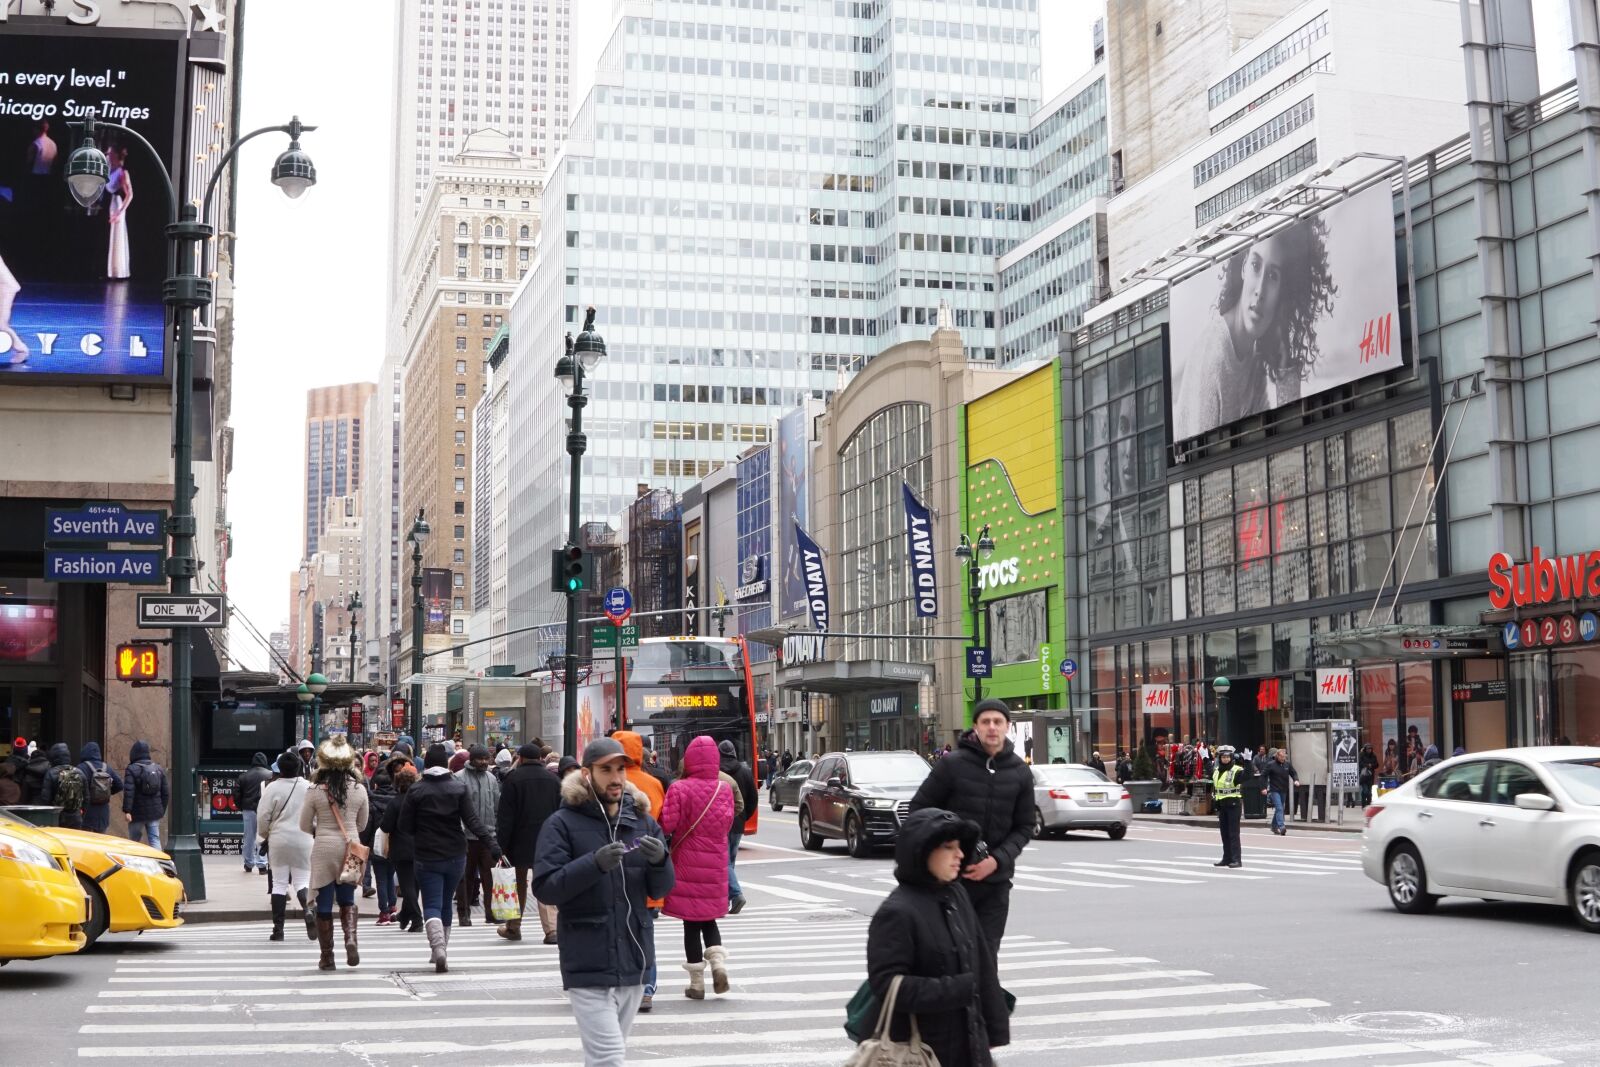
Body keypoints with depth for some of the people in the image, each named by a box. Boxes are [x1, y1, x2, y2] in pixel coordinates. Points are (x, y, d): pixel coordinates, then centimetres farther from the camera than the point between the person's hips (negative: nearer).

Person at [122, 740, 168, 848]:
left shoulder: (132, 769, -9)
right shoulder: (158, 769, 9)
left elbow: (128, 792, -18)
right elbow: (166, 792, 12)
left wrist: (126, 810, -19)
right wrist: (163, 810, 19)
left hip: (137, 813, -4)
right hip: (155, 813, 4)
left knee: (134, 840, 8)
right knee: (155, 839, 3)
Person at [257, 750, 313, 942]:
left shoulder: (273, 787, -8)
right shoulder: (308, 787, -4)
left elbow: (263, 816, -5)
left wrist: (263, 838, 10)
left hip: (279, 840, 0)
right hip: (302, 840, 0)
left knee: (279, 882, 7)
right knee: (302, 879, 8)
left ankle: (278, 928, 7)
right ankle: (308, 909, -22)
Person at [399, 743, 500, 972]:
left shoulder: (416, 791, -6)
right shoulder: (459, 787, -2)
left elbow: (405, 826, -4)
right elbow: (472, 820, -11)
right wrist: (492, 843, -15)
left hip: (427, 858, -2)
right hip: (455, 856, 2)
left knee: (432, 905, -2)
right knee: (446, 903, 18)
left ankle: (438, 947, -25)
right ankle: (440, 951, 26)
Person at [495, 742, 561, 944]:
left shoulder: (513, 778, -6)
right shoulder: (552, 778, 6)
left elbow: (505, 815, -8)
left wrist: (502, 844, -6)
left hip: (521, 841, -2)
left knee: (519, 884, 11)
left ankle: (513, 927, 22)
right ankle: (551, 929, -8)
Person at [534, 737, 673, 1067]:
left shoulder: (642, 821, 11)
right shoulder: (563, 823, -4)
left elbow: (661, 889, 9)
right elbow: (544, 888, -12)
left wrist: (660, 861, -14)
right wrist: (595, 864, -26)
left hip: (633, 964, 5)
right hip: (588, 965, -5)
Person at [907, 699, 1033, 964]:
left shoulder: (1020, 772, 4)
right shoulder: (952, 764, -6)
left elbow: (1024, 827, 7)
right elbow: (919, 808, 0)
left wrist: (998, 859, -9)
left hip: (995, 880, 3)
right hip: (950, 876, -3)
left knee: (987, 954, 6)